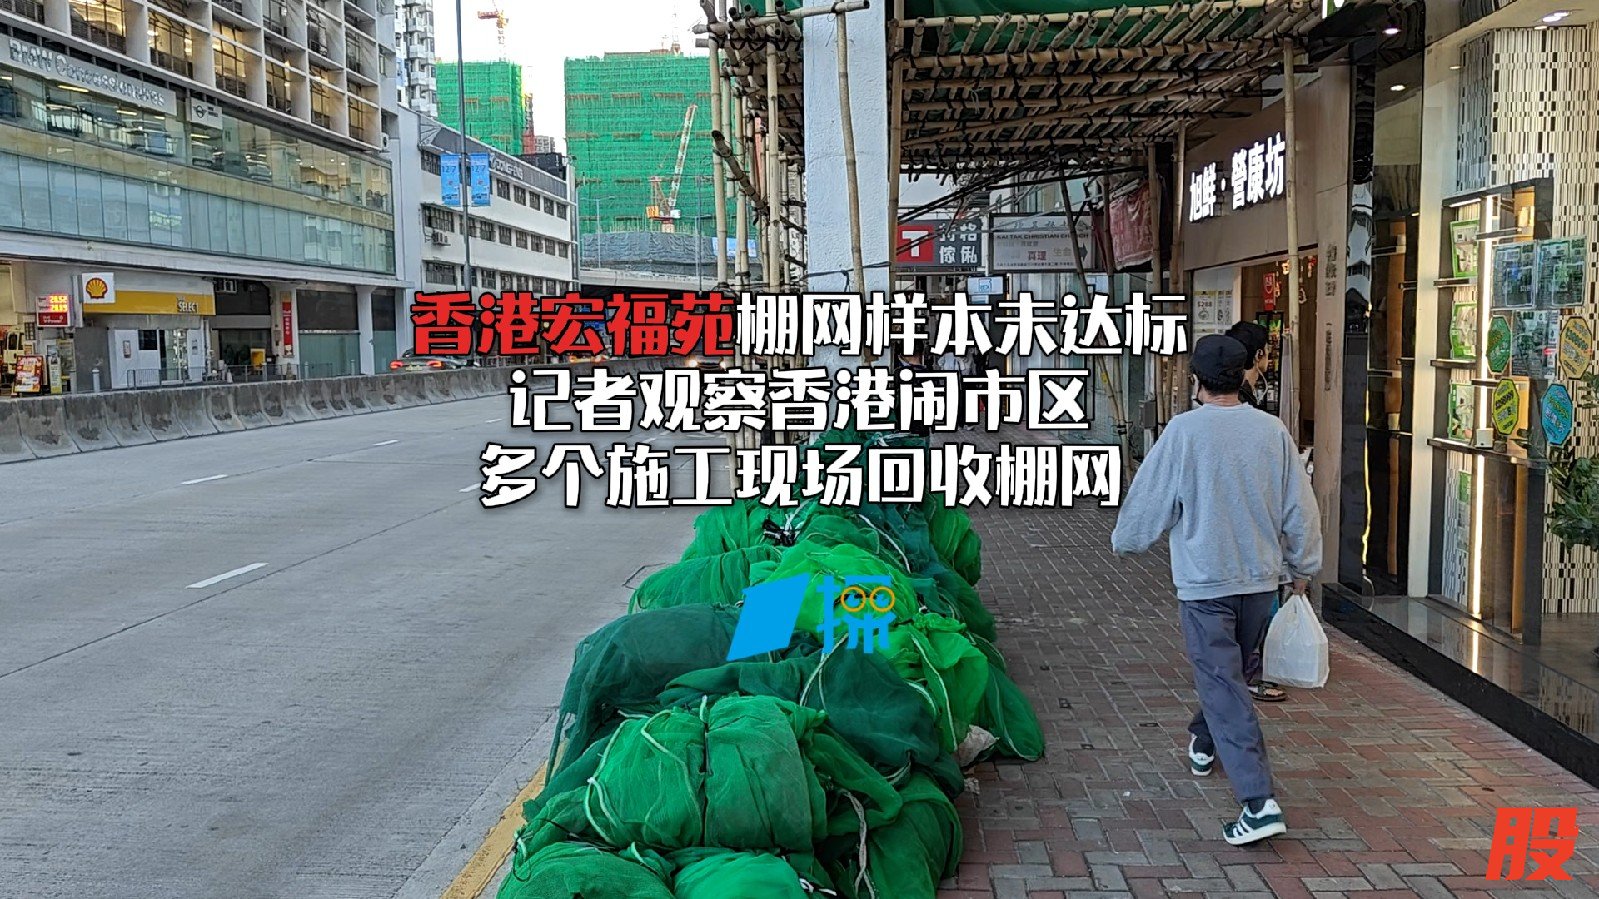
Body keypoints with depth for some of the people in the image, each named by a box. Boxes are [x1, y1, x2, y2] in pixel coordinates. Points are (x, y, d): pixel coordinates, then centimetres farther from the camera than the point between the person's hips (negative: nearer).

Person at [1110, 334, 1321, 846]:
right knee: (1228, 670, 24)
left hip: (1205, 580, -5)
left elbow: (1150, 499, -6)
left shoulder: (1184, 431, -13)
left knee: (1223, 685, -5)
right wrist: (1303, 566, 19)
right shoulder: (1272, 430, -2)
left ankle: (1259, 801, -14)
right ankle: (1203, 744, 48)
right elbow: (1300, 507, 4)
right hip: (1260, 577, 5)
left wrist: (1124, 542, 14)